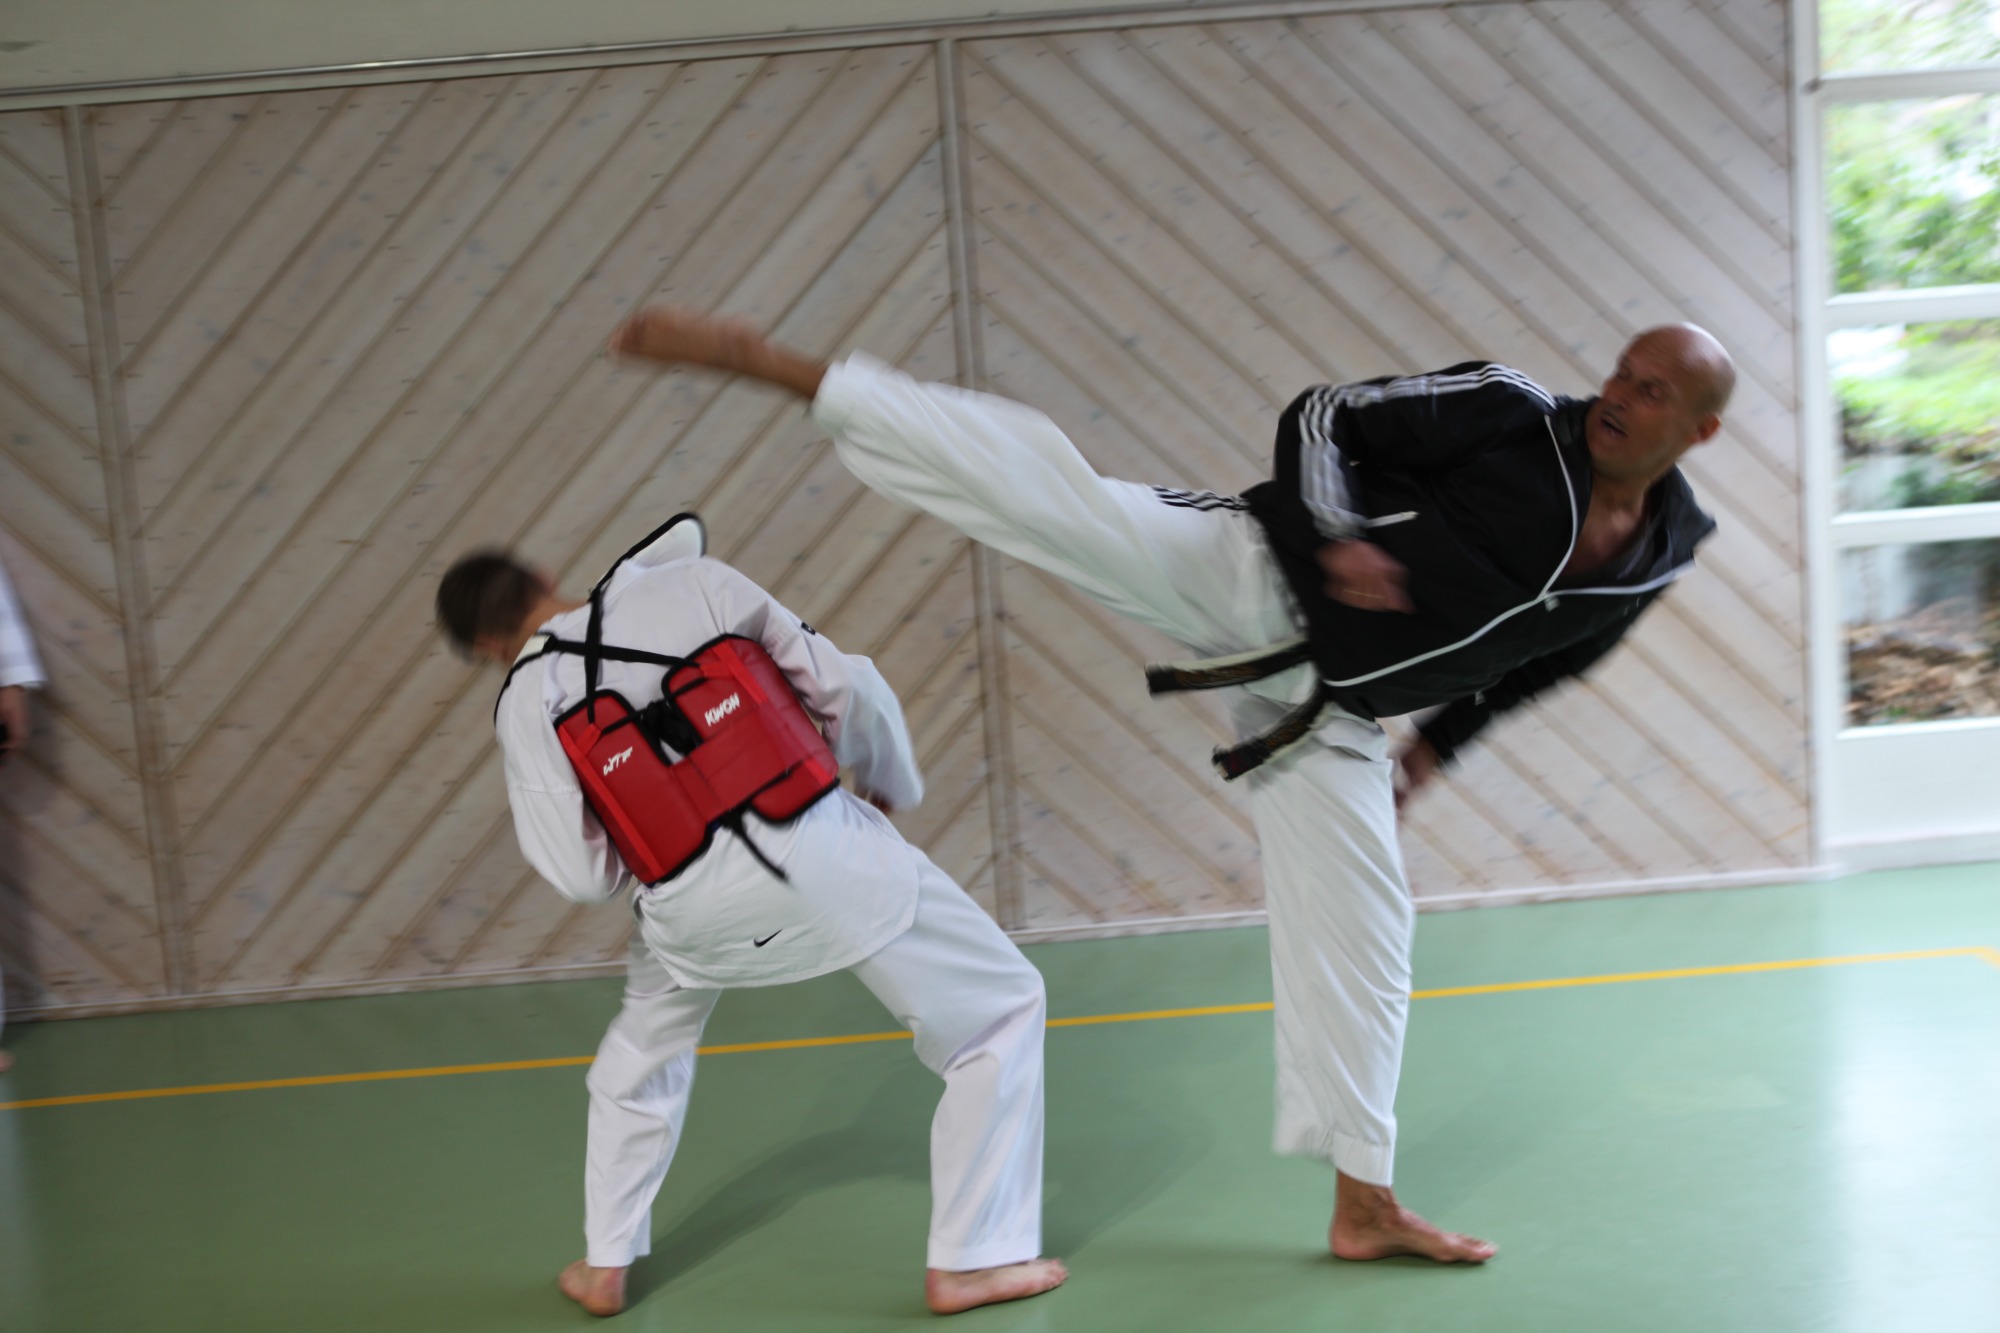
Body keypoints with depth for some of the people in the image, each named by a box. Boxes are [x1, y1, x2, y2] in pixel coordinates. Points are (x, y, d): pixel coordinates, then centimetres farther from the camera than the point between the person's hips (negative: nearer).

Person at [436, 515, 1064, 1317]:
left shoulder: (526, 701, 5)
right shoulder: (688, 581, 4)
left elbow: (581, 875, 2)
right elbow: (848, 687, 3)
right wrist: (888, 785, 20)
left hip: (693, 901, 2)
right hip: (815, 850, -2)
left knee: (641, 1056, 34)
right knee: (1002, 1008, 14)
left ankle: (604, 1267, 40)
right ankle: (971, 1260, 15)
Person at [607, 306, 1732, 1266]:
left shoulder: (1661, 555, 7)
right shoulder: (1511, 414, -9)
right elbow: (1325, 417, -7)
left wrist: (1438, 746, 20)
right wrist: (1338, 538, -25)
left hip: (1322, 708, 5)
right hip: (1245, 574, -4)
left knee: (1361, 937, 6)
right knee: (1036, 476, -25)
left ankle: (1366, 1205, 23)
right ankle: (758, 356, -19)